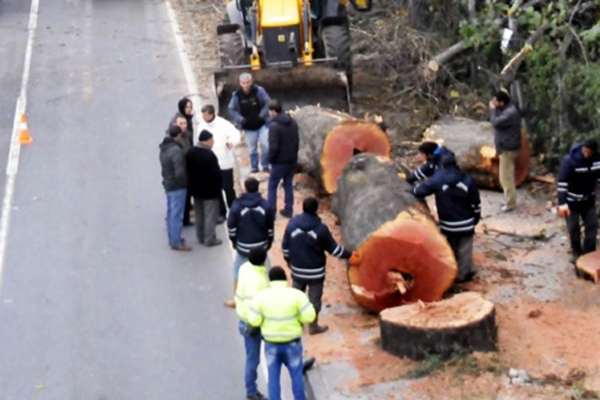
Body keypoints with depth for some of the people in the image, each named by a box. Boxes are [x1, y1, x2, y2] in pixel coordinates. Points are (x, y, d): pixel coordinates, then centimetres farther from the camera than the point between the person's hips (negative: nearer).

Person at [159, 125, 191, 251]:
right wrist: (184, 182, -12)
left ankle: (173, 238, 30)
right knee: (177, 215, -1)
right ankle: (176, 242, 5)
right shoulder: (176, 150, -24)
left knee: (171, 213, 18)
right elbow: (180, 172, -28)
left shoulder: (163, 148, 4)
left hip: (168, 185, 9)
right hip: (177, 187, -9)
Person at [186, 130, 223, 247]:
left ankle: (201, 237, 26)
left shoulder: (191, 153, 2)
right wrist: (219, 187, -6)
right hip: (210, 189, -8)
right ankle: (210, 239, 6)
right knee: (210, 215, 1)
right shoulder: (209, 155, -23)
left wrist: (193, 184, 15)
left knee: (199, 214, 17)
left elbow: (188, 170, 8)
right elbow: (216, 173, -20)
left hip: (196, 189, 8)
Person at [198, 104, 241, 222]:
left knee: (228, 188, 4)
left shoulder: (223, 124, -13)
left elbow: (235, 134, -21)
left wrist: (231, 142, -42)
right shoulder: (202, 125, 2)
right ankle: (221, 212, 21)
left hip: (224, 162, -4)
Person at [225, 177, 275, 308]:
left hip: (243, 245, -2)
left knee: (239, 270, 12)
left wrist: (234, 241, 10)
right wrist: (269, 242, 13)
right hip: (261, 244, 2)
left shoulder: (237, 205, -13)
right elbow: (270, 227, -1)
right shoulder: (265, 205, -8)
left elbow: (231, 226, -6)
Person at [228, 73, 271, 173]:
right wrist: (240, 119, -10)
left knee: (265, 144, -11)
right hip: (248, 126, 2)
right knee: (252, 148, 9)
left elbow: (268, 103, -7)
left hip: (262, 123, -2)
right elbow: (231, 109, 0)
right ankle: (254, 168, 21)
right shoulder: (237, 94, -9)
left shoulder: (259, 90, -14)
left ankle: (265, 166, 5)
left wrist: (262, 115, -16)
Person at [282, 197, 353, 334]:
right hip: (315, 270, -3)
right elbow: (333, 248, -8)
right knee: (314, 297, 9)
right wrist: (348, 255, 6)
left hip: (297, 269, 3)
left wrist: (288, 259, 20)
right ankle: (313, 326, 17)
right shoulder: (321, 228, -17)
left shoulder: (292, 224, -8)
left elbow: (285, 245, 2)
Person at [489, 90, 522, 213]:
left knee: (506, 177, -3)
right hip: (507, 147, 11)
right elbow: (499, 121, 14)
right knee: (508, 176, 21)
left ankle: (510, 203, 5)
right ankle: (510, 200, 32)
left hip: (507, 149, -11)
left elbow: (496, 122, -28)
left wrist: (493, 109, -18)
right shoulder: (508, 109, 8)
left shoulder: (510, 113, -26)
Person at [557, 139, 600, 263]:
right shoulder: (570, 160, -24)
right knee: (573, 228, 7)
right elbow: (562, 182, -23)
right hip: (572, 201, -4)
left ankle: (589, 253, 21)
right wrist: (562, 203, -27)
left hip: (589, 200, 4)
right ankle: (576, 252, 28)